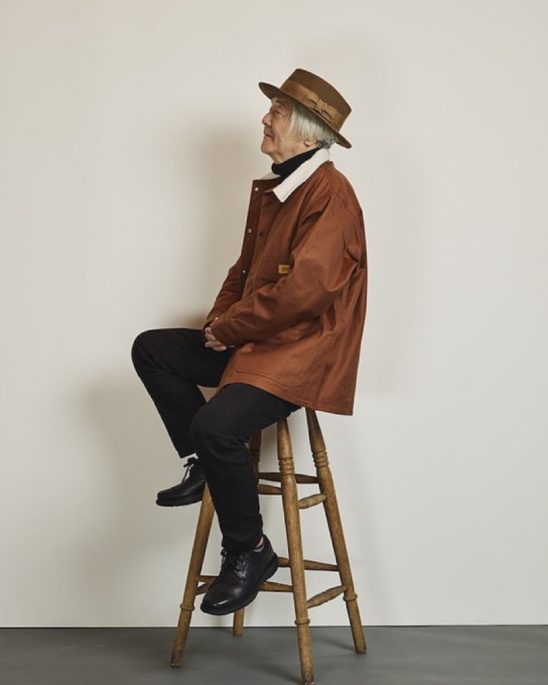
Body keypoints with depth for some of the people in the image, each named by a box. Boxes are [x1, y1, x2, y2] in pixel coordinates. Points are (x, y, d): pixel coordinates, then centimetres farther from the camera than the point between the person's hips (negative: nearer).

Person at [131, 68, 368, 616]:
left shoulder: (330, 194, -17)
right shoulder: (269, 190, 13)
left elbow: (305, 288, -26)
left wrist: (229, 327, -16)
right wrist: (220, 319, 2)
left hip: (304, 353, -10)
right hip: (251, 342, 10)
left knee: (216, 423, -29)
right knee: (151, 349, 6)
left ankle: (249, 550, -8)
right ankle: (203, 464, 11)